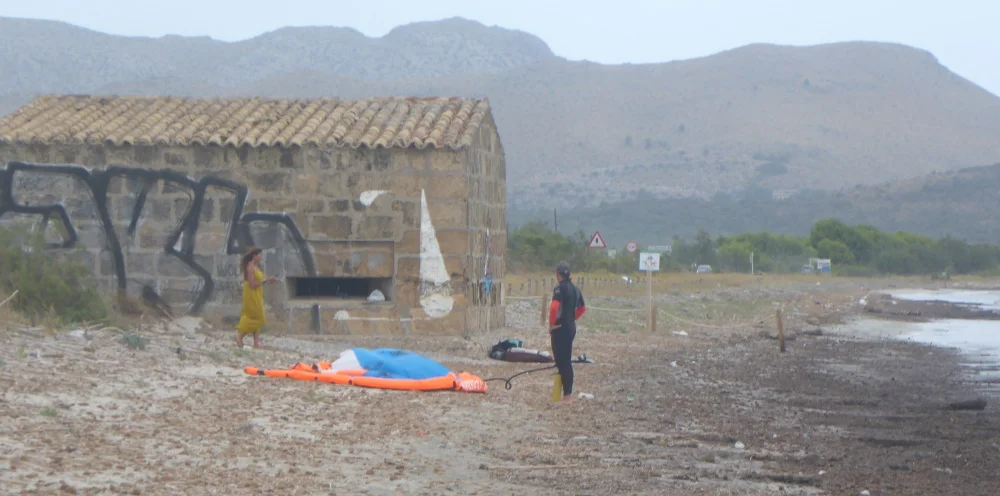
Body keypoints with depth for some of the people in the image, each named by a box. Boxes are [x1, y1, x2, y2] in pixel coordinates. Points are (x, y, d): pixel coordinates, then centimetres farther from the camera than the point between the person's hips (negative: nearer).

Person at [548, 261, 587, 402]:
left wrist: (551, 324, -15)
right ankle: (569, 393, 19)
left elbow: (554, 306, -27)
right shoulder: (574, 288, 12)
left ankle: (566, 395, -5)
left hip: (560, 328, -8)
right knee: (567, 361, 14)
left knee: (561, 361, -4)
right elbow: (582, 308, 22)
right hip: (571, 328, 8)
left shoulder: (560, 288, -15)